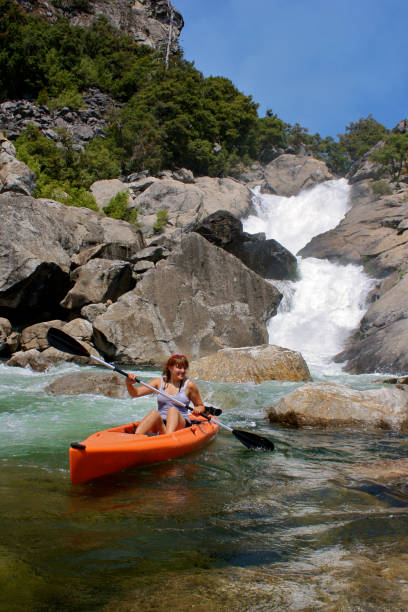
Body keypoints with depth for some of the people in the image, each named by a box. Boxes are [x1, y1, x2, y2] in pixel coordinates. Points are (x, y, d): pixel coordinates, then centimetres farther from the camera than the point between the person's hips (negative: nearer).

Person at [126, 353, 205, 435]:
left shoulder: (189, 385, 4)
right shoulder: (159, 382, 8)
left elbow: (201, 406, 15)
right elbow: (136, 393, 3)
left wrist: (198, 409, -8)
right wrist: (129, 384, -18)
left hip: (181, 423, -1)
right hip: (160, 423, 1)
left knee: (173, 409, -32)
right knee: (154, 413, -31)